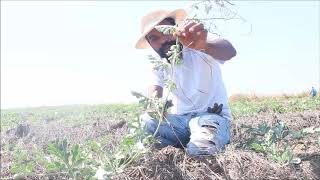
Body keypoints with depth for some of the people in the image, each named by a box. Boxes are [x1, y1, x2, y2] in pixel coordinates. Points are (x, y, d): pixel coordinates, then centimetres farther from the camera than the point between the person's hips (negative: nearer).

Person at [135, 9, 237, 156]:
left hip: (212, 115, -4)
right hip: (180, 118, 5)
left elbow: (230, 51, -35)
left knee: (200, 150, -36)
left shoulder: (197, 47, -14)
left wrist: (204, 44, -60)